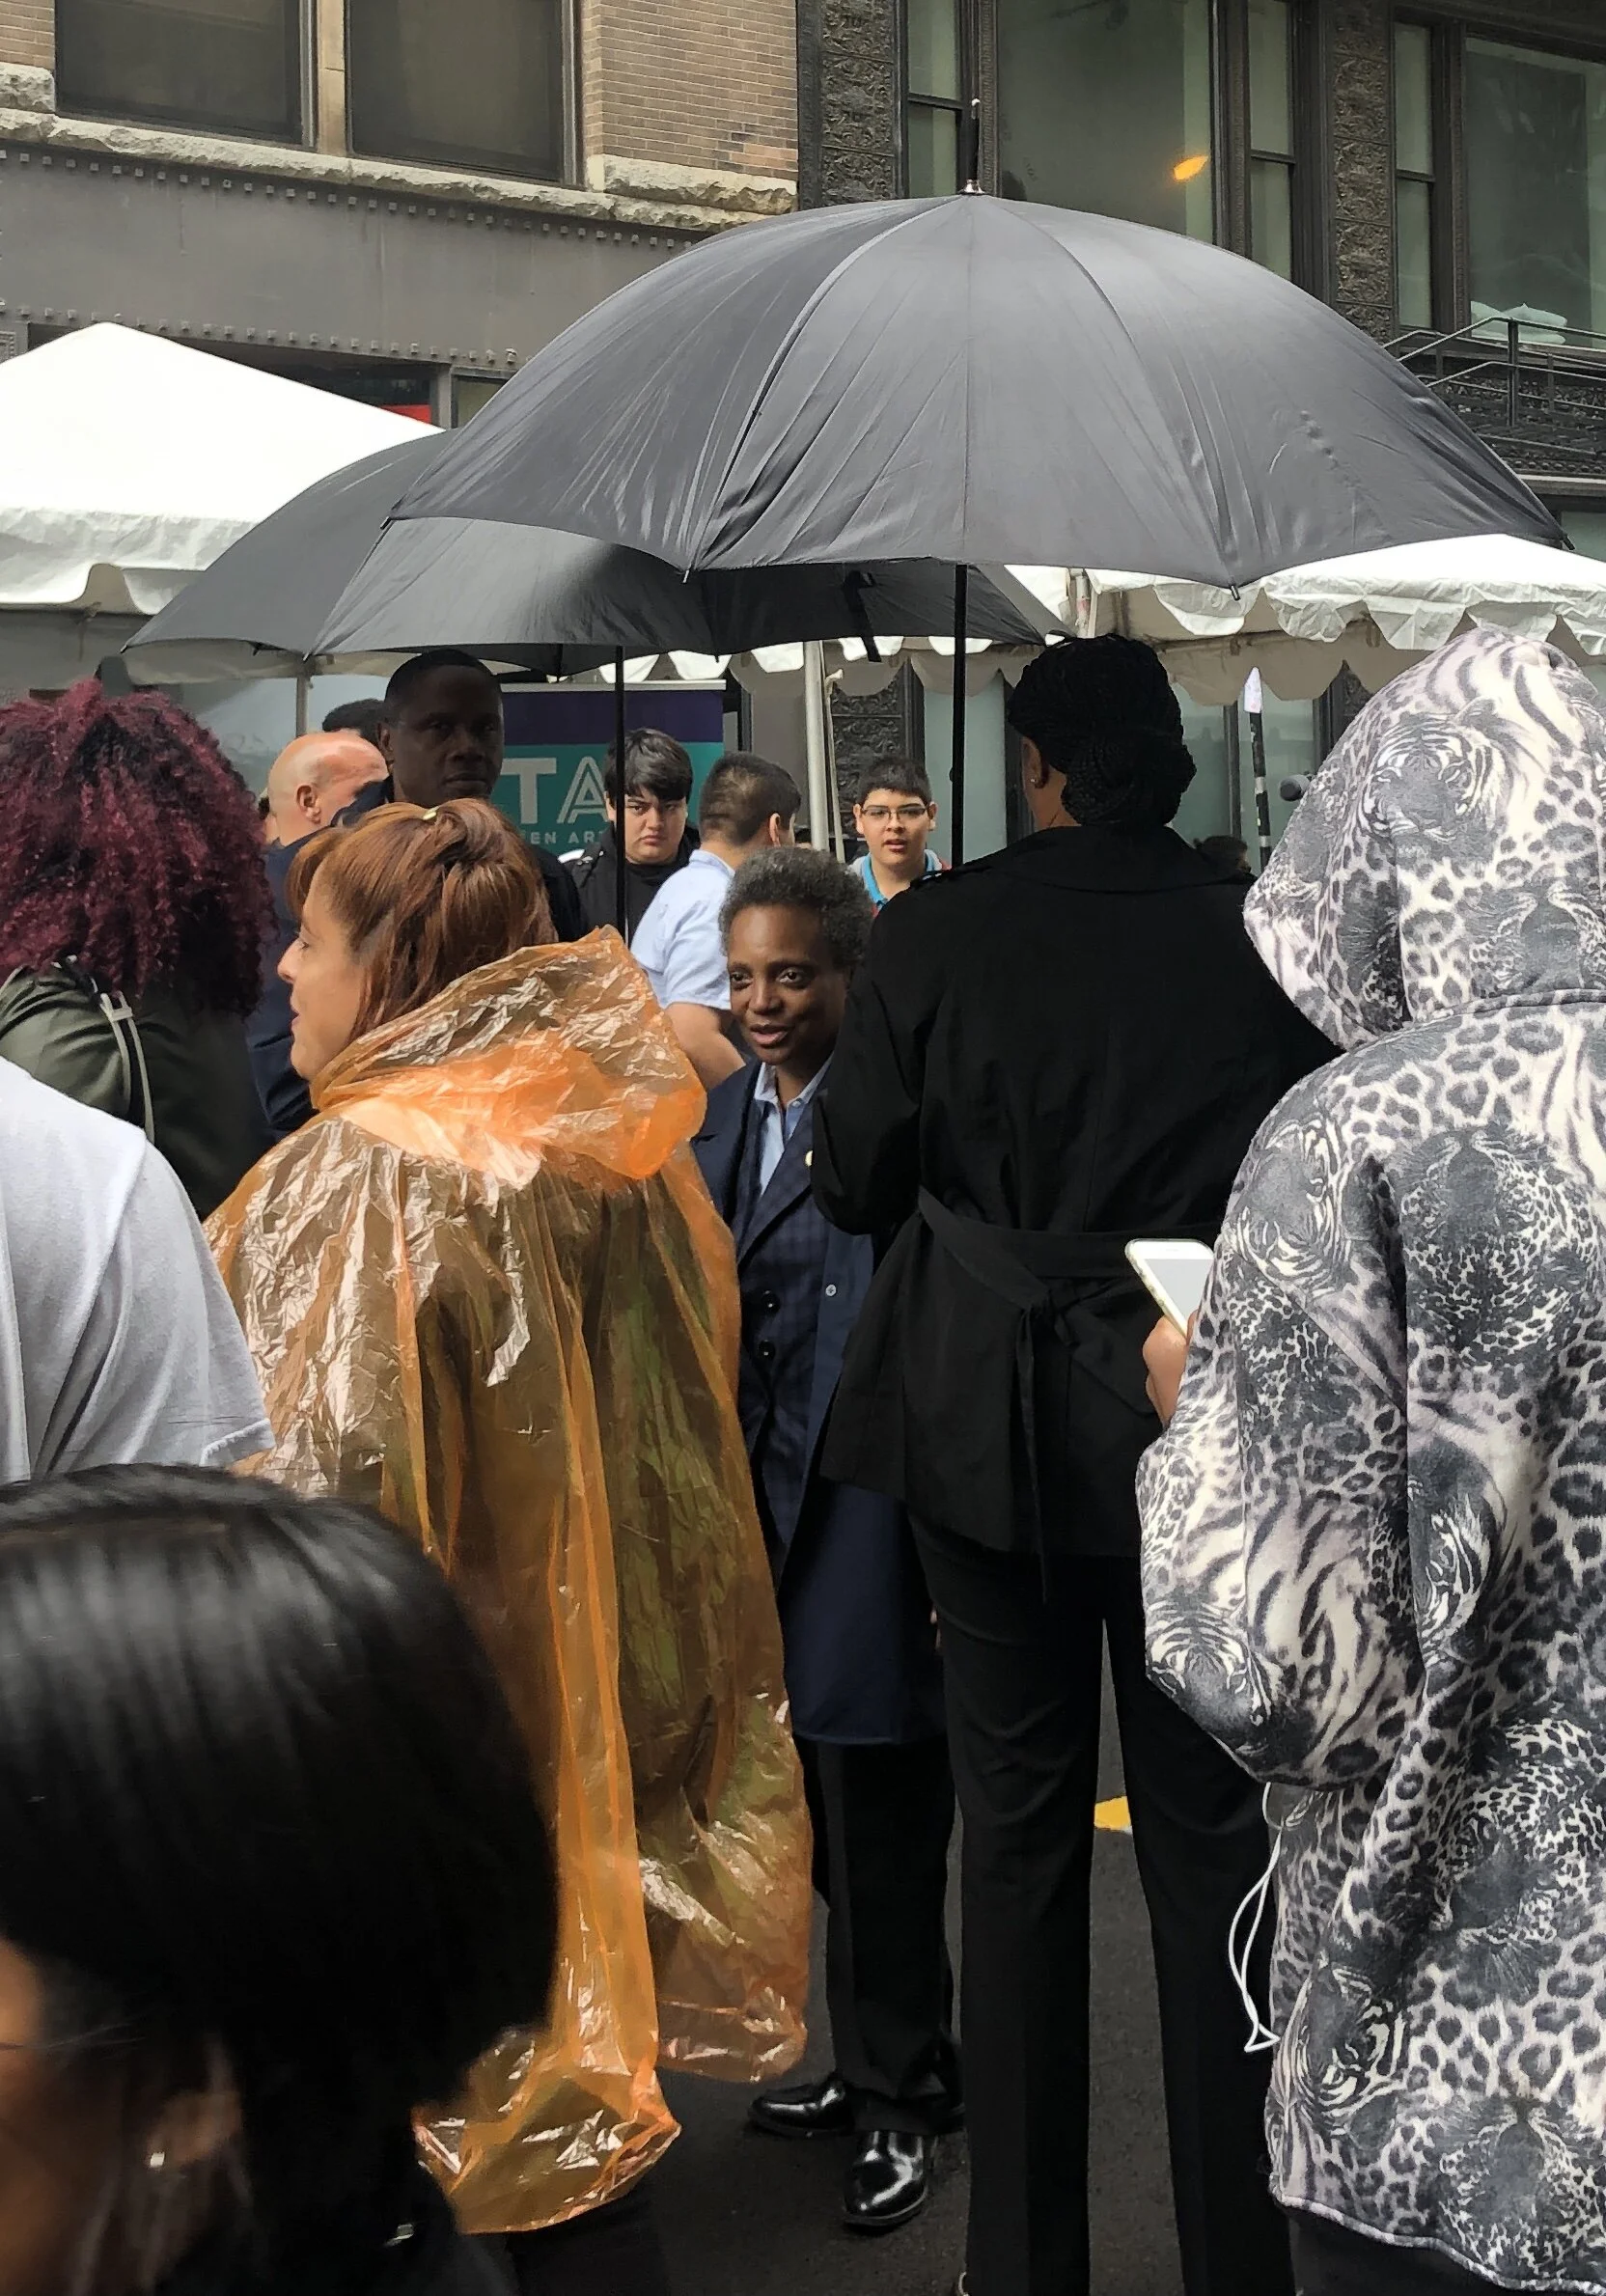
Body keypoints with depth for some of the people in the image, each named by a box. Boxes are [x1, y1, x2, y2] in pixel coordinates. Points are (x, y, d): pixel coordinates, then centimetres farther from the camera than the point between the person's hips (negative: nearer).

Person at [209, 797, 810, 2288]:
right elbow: (682, 1436, 13)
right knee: (574, 2151, 18)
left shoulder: (362, 1174, -20)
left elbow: (327, 1493, -23)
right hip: (612, 1718, 7)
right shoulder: (615, 1144, 3)